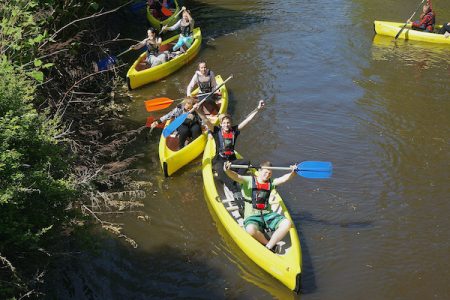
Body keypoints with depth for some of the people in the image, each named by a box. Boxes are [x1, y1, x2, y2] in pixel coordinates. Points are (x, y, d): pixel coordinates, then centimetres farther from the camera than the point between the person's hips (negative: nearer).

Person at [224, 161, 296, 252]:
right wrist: (228, 171, -37)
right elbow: (236, 176, -15)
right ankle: (270, 245, -13)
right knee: (251, 229, -38)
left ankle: (269, 247, -17)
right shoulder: (248, 180, 2)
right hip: (252, 216, -4)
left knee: (287, 223, -21)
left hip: (268, 214, 4)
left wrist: (292, 173, -21)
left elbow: (284, 178, 1)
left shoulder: (271, 183, 15)